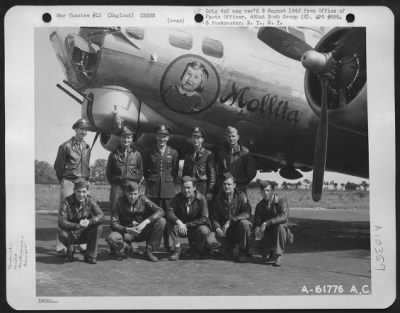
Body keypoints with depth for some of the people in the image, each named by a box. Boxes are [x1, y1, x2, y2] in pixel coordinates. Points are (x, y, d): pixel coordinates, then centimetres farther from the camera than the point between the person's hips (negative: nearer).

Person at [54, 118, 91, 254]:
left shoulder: (87, 147, 12)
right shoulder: (66, 146, -4)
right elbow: (58, 166, 0)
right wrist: (63, 181, 6)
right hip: (68, 182, -5)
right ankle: (60, 246, -3)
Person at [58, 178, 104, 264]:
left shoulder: (90, 201, -10)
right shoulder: (67, 202, -18)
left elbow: (101, 215, -21)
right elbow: (61, 222, -28)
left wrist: (89, 222, -41)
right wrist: (77, 226, -43)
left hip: (85, 234, 2)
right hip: (72, 234, -2)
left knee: (98, 226, -25)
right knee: (62, 234, -34)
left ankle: (90, 256, -11)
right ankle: (70, 250, 4)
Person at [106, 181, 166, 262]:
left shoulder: (142, 199, -9)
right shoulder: (120, 202, -12)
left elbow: (160, 211, -17)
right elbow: (114, 224, -14)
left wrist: (146, 222, -30)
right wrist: (127, 230, -31)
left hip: (143, 232, 1)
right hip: (126, 232, -1)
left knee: (161, 221, -22)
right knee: (112, 238, -33)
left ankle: (149, 251, -9)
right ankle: (127, 247, 4)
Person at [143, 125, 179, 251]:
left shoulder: (173, 153, 5)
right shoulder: (149, 152, 5)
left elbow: (175, 171, 13)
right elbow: (145, 170, 14)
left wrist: (171, 183, 8)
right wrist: (150, 181, 9)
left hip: (168, 189, 0)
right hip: (152, 188, 0)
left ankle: (168, 244, 7)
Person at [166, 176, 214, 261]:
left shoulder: (201, 198, -14)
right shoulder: (178, 197, -6)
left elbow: (203, 218, -17)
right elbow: (169, 212, -17)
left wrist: (187, 225, -24)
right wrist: (179, 222, -37)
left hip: (196, 227, -2)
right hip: (181, 227, 2)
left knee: (204, 231, -34)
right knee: (171, 223, -26)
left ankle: (195, 248, 1)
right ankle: (177, 249, -9)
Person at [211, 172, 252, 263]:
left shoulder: (241, 196, -7)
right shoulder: (219, 198, 3)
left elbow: (247, 213, -21)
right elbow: (214, 217, 1)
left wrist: (230, 221, -30)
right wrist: (218, 228, -22)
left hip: (239, 228, -2)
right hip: (226, 231, 2)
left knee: (244, 223, -36)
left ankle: (242, 252, -13)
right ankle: (234, 248, 4)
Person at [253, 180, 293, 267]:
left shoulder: (282, 201, -12)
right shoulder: (260, 205, 2)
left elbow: (283, 217, -31)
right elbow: (257, 223, -1)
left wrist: (266, 223, -38)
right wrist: (257, 229, -26)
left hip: (282, 233, -3)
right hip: (267, 234, 3)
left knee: (280, 226, -37)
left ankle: (278, 255, -23)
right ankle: (271, 251, 11)